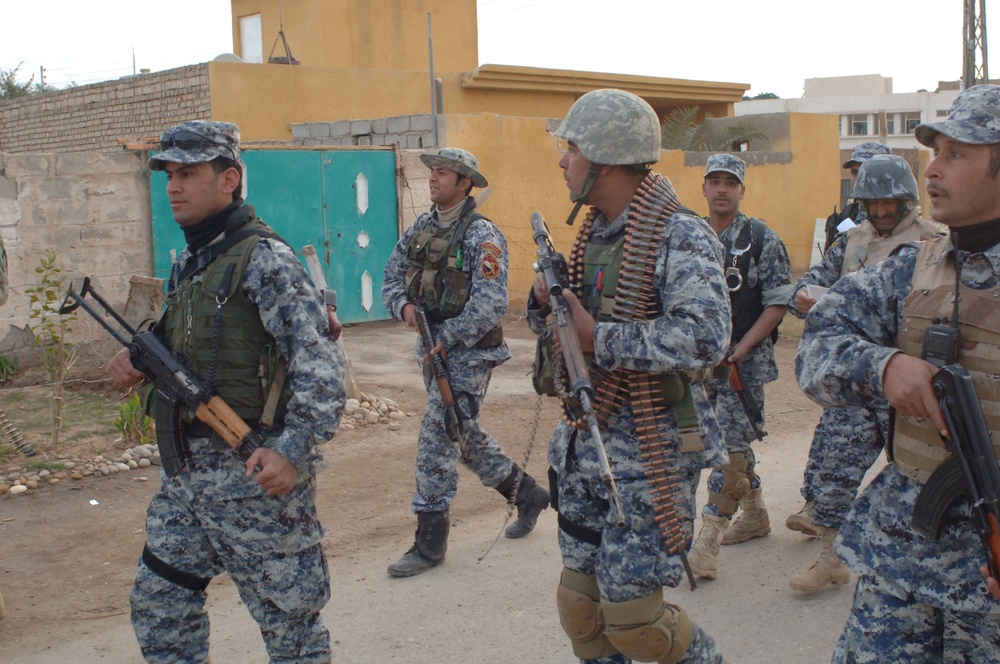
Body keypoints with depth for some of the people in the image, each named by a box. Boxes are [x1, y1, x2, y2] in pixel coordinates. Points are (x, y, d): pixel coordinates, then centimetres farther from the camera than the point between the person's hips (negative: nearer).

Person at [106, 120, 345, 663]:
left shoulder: (264, 260, -14)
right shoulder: (186, 264, 12)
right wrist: (139, 361, 3)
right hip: (188, 470, 9)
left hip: (255, 473, -9)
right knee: (157, 603, 17)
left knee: (288, 617, 5)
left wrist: (294, 451, -30)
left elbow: (317, 363, -21)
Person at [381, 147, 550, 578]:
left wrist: (446, 337, -21)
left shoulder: (482, 235, -15)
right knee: (464, 436, 18)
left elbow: (490, 305, -21)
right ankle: (526, 493, 37)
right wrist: (404, 305, -9)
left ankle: (430, 542, 3)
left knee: (436, 441, -8)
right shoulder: (420, 229, 9)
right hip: (434, 349, 8)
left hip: (468, 352, -8)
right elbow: (391, 277, 12)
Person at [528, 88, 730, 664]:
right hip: (585, 444, 8)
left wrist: (600, 338, -23)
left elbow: (704, 336, -29)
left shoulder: (679, 236, -15)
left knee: (632, 616, -2)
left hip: (648, 453, -8)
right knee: (581, 604, 13)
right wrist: (547, 301, -4)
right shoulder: (593, 233, 11)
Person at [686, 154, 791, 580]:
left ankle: (709, 540, -6)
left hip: (746, 359, -5)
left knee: (730, 442, -9)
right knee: (734, 439, 16)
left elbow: (778, 303, -9)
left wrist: (740, 349, -16)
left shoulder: (762, 239, -6)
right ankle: (755, 514, 33)